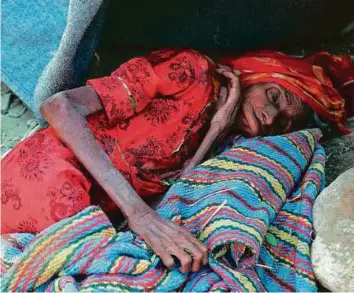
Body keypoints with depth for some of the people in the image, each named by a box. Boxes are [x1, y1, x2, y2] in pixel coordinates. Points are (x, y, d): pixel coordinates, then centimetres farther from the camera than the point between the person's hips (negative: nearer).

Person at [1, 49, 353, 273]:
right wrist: (138, 212, -26)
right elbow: (60, 106, -16)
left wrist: (216, 132, -3)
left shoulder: (219, 150, 16)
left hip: (86, 210, 7)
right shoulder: (192, 70, -6)